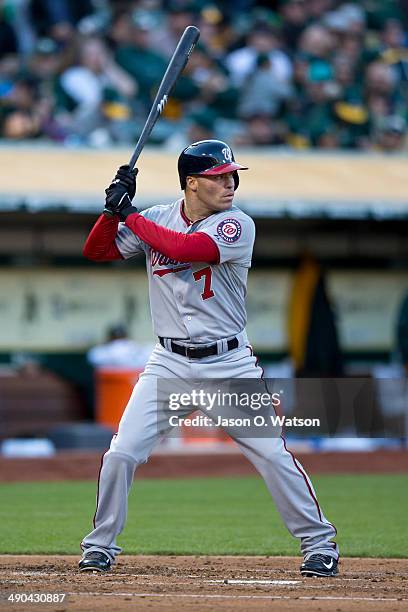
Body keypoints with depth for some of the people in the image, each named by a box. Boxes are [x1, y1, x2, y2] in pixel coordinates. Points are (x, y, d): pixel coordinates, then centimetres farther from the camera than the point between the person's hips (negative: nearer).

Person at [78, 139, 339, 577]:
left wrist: (132, 216, -17)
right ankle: (100, 547, 11)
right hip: (170, 364, 2)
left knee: (272, 454, -6)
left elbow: (185, 249, -27)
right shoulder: (157, 218, 2)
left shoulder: (238, 225, -11)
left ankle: (319, 543, 9)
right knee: (121, 453, -7)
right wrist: (114, 209, -12)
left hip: (230, 364, -2)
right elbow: (95, 251, 4)